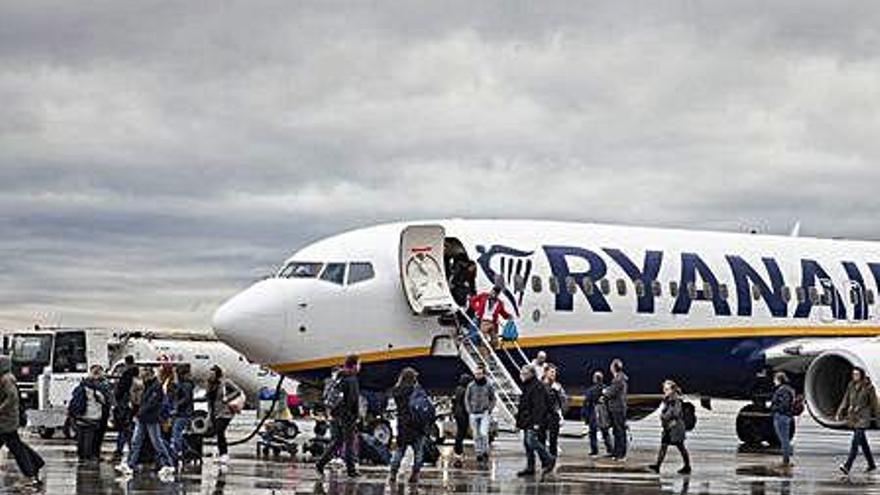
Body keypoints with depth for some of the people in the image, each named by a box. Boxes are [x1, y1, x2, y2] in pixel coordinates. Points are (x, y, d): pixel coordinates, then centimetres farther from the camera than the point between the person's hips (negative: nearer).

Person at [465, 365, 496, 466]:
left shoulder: (488, 386, -2)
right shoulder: (471, 386, 1)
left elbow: (493, 399, 7)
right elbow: (467, 399, 11)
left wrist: (489, 409, -4)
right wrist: (469, 410, 1)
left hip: (485, 413, -2)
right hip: (474, 414, 2)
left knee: (483, 432, -16)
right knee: (476, 435, 5)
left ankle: (485, 452, -2)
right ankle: (478, 454, 15)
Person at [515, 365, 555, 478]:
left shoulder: (537, 387, -14)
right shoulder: (527, 386, 19)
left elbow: (539, 406, -20)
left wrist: (537, 422, -25)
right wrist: (519, 420, 23)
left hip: (533, 421, -10)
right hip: (527, 421, 10)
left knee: (531, 441, -15)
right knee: (527, 443, 8)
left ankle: (549, 460, -2)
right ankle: (530, 467, 12)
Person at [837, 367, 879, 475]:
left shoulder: (868, 387, -7)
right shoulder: (851, 385, 8)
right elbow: (846, 400, 13)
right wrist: (840, 413, 6)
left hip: (863, 417, -6)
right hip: (852, 416, 6)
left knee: (856, 441, -13)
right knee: (862, 441, 13)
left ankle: (847, 466, -21)